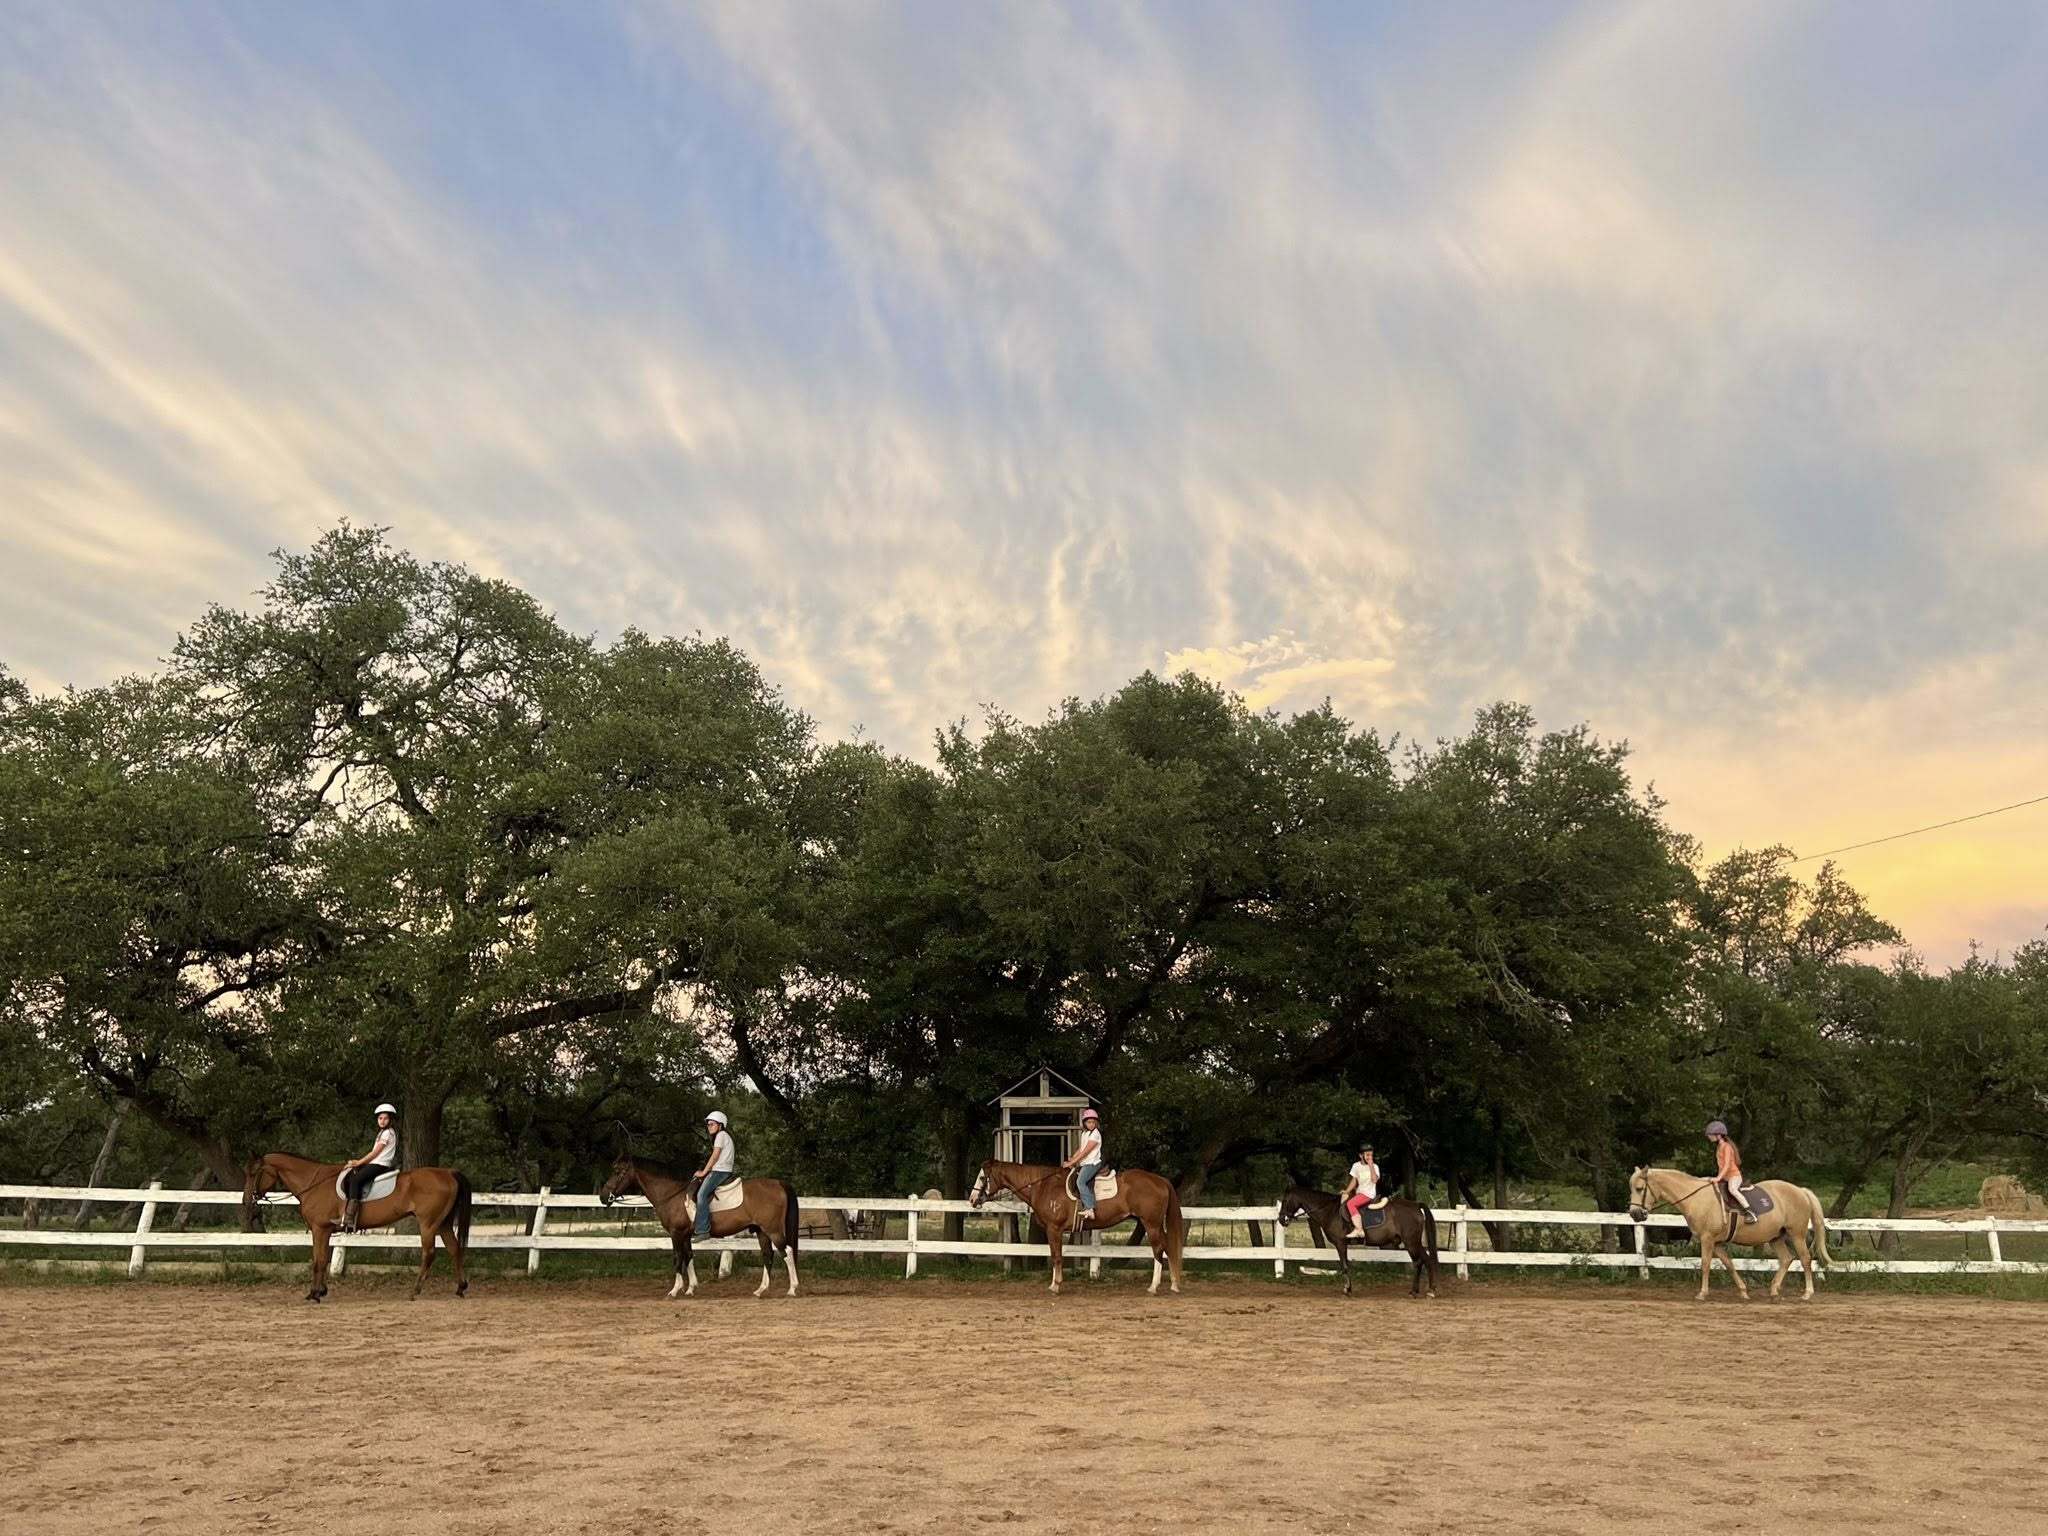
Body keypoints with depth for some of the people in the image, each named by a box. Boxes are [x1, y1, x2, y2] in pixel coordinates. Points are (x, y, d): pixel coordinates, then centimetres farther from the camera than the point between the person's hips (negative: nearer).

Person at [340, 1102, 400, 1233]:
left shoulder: (388, 1132, -7)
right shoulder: (382, 1132, 22)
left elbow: (375, 1153, -10)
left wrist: (358, 1162, -5)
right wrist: (358, 1161, 9)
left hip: (381, 1165, -10)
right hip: (374, 1163, 10)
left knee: (355, 1180, -25)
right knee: (347, 1178, -1)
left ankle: (350, 1220, -30)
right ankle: (345, 1213, -3)